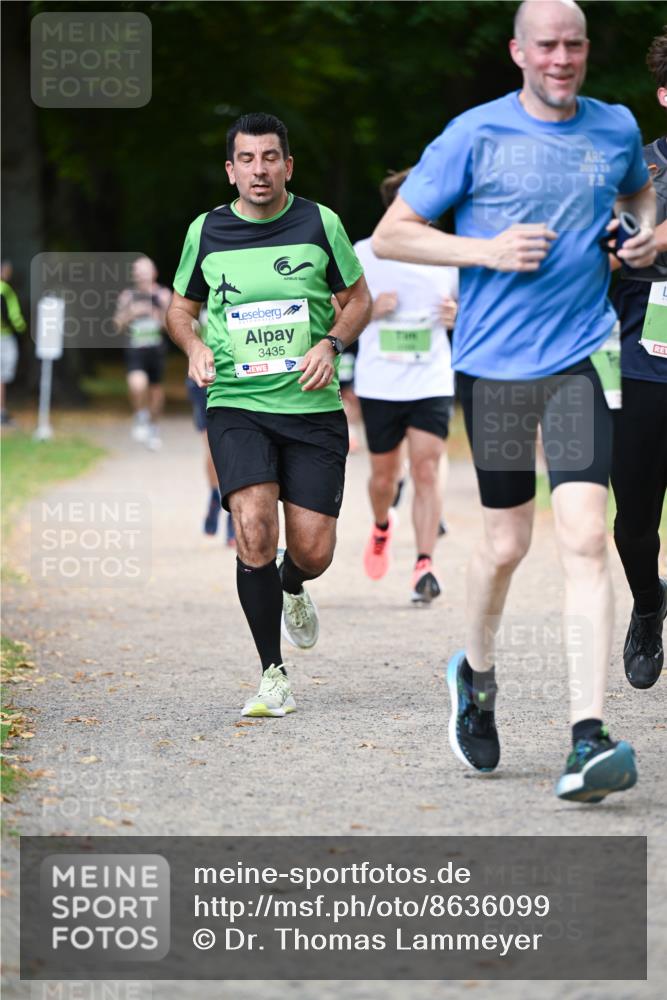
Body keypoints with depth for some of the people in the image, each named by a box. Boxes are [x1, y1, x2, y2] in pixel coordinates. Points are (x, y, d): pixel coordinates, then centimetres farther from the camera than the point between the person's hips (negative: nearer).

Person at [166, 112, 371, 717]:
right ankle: (274, 676, -10)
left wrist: (330, 344, -8)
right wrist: (194, 346, -3)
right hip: (236, 403, 0)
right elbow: (181, 308, 18)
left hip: (313, 405, 0)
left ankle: (293, 589, 37)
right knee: (254, 526, -20)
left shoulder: (319, 223, 1)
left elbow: (358, 299, 11)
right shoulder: (206, 231, 4)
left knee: (313, 550, -4)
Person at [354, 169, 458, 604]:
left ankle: (425, 565, -14)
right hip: (379, 384, 0)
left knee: (427, 470, -13)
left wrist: (457, 316, -6)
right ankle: (382, 528, 43)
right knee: (384, 474, 10)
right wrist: (369, 308, -14)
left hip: (432, 383, 0)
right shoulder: (364, 254, 0)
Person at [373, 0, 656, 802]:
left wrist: (647, 234, 7)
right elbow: (390, 236, -1)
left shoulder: (616, 129, 7)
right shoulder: (475, 135, -4)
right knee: (505, 545, 8)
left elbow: (641, 193, 30)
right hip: (494, 365, -1)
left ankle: (588, 741, -16)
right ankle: (475, 674, 39)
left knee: (584, 539, -13)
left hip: (579, 360, 1)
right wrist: (488, 251, -14)